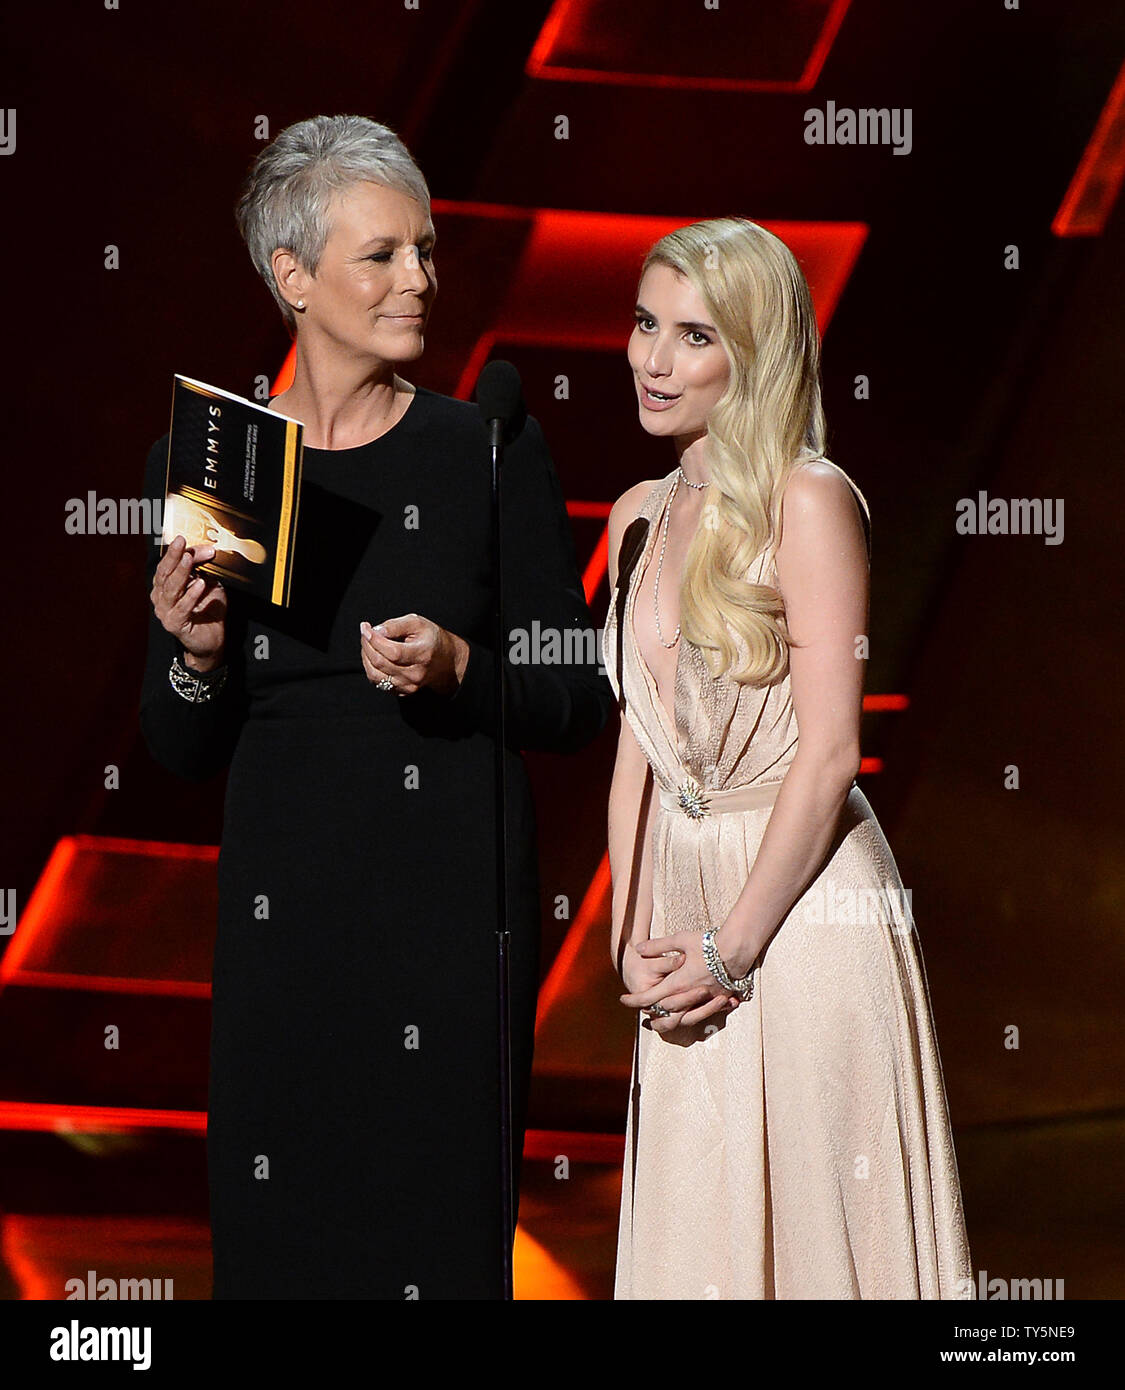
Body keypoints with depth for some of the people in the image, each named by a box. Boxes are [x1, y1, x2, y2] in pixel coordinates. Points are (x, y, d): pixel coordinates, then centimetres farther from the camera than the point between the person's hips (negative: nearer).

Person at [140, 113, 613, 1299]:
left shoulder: (491, 453, 0)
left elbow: (581, 699, 3)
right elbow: (182, 751, 9)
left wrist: (459, 669, -14)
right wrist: (195, 656, -11)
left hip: (450, 896, -1)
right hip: (281, 898, 2)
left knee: (437, 1222, 1)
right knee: (274, 1228, 6)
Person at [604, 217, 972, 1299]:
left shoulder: (809, 500, -8)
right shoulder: (638, 518, 13)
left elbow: (829, 750, -14)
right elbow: (637, 745, 13)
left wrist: (730, 948, -13)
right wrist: (632, 937, 1)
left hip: (803, 906, -6)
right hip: (686, 899, 6)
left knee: (812, 1218, 0)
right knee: (697, 1229, 10)